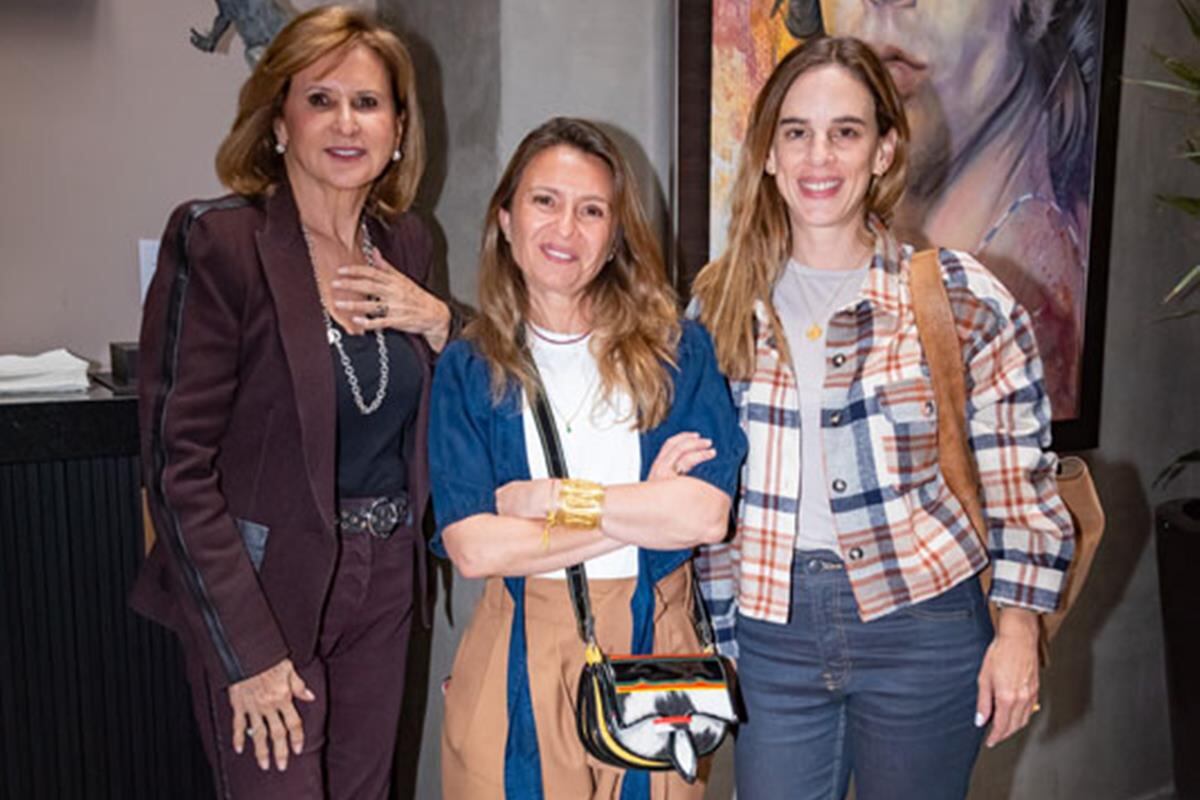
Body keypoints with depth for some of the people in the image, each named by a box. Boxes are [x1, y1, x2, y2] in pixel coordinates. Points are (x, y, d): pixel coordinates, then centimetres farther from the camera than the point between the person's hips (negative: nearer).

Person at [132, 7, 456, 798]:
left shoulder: (404, 242, 4)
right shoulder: (218, 241, -14)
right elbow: (179, 463, -15)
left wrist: (436, 323, -5)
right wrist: (248, 651, -18)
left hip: (382, 586, 6)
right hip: (264, 593, -5)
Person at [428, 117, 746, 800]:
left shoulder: (679, 352, 0)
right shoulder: (468, 371, -1)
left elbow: (708, 513, -12)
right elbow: (473, 546, -12)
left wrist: (544, 498, -11)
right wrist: (645, 509, -11)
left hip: (654, 649, 1)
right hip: (520, 663, 0)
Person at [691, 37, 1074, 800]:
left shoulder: (960, 296, -6)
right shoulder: (723, 302, 1)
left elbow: (1022, 478, -2)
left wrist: (1017, 630, -6)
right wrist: (713, 640, 7)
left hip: (923, 629, -2)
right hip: (772, 632, 2)